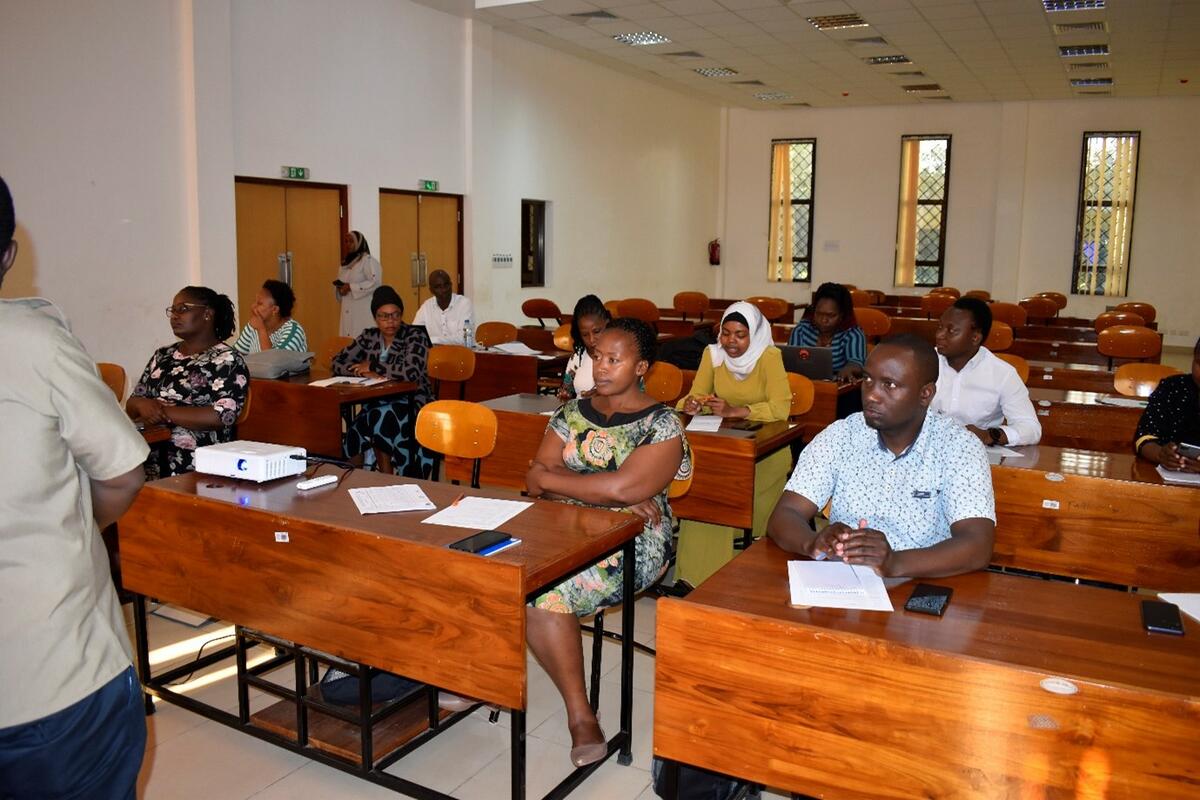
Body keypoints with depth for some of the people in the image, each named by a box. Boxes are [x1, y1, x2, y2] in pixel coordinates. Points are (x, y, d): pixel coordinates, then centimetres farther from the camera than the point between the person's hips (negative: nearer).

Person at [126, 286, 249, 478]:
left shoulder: (227, 360, -2)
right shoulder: (162, 355, 19)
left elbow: (222, 417, -13)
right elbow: (131, 405, 19)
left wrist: (164, 412, -11)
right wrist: (143, 405, -5)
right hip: (149, 457, 6)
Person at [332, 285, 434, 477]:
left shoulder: (415, 335, -6)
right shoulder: (369, 337, 9)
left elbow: (411, 372, -21)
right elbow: (338, 363, 5)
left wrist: (372, 366, -11)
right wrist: (367, 374, -14)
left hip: (411, 404, -4)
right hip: (376, 405, 4)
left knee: (383, 418, -34)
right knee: (354, 432, -27)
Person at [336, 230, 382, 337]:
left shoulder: (368, 260, -6)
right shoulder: (345, 263, 19)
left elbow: (375, 283, -18)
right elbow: (341, 282, 28)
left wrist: (351, 287, -18)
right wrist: (340, 288, 3)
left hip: (364, 311, -8)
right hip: (348, 311, 8)